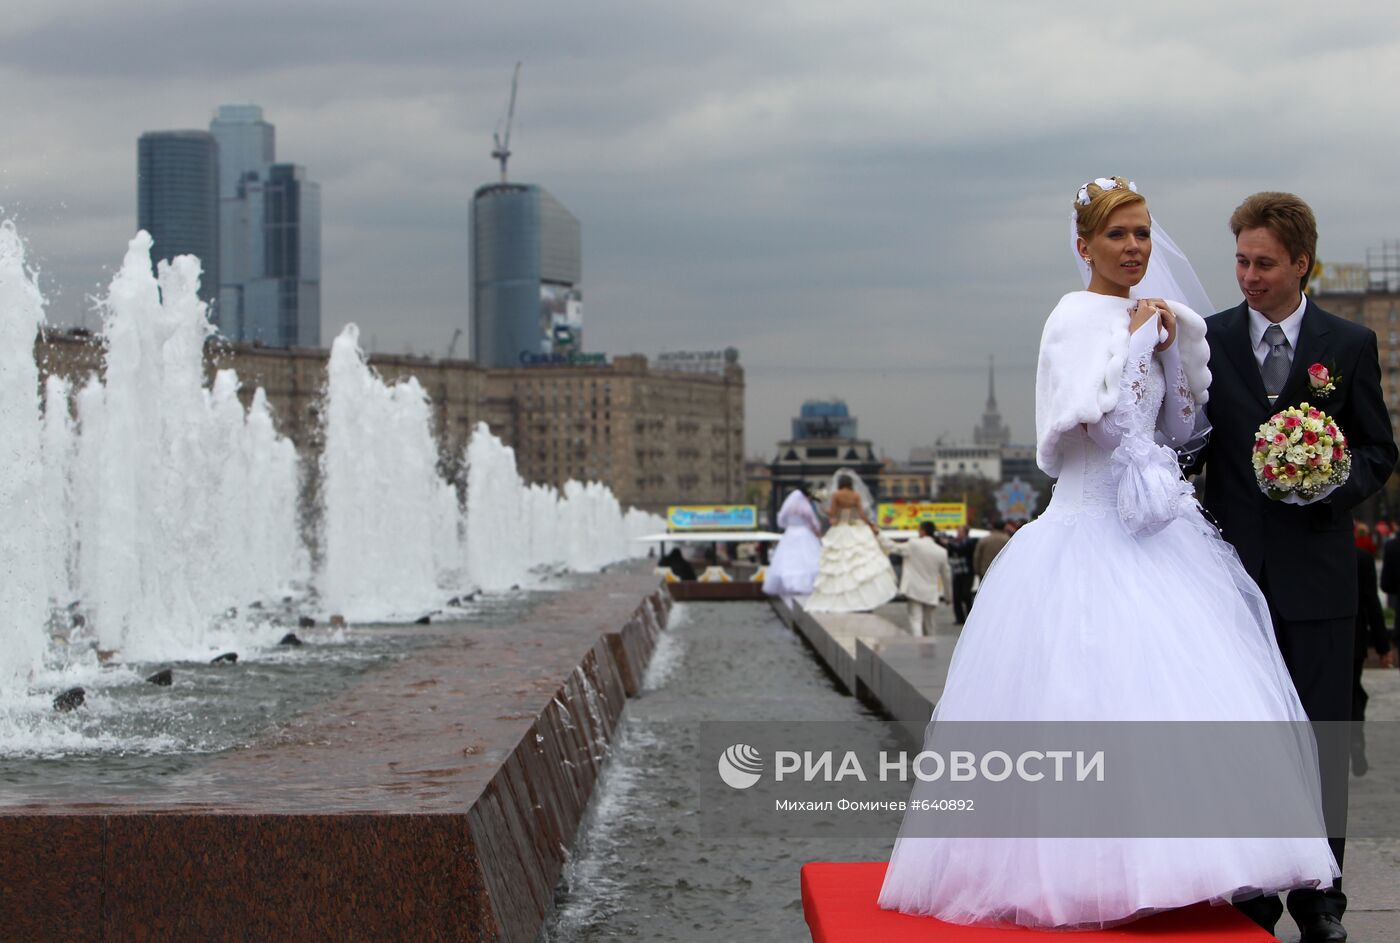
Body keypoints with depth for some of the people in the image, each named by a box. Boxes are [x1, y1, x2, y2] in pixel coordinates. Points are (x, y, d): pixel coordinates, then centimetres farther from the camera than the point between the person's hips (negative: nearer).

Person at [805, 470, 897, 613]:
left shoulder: (836, 495, -7)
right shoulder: (856, 496, -2)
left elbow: (831, 513, -8)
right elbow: (862, 514, -3)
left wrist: (827, 511, 14)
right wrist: (870, 524, 13)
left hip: (839, 534, -1)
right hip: (856, 531, 1)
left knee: (837, 567, 3)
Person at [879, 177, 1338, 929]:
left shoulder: (1146, 319, 15)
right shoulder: (1078, 317, -9)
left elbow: (1180, 429, 14)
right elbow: (1099, 415, -22)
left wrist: (1173, 344, 3)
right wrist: (1138, 337, -14)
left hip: (1150, 541, 8)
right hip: (1091, 537, -8)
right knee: (1102, 700, -11)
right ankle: (1091, 875, -5)